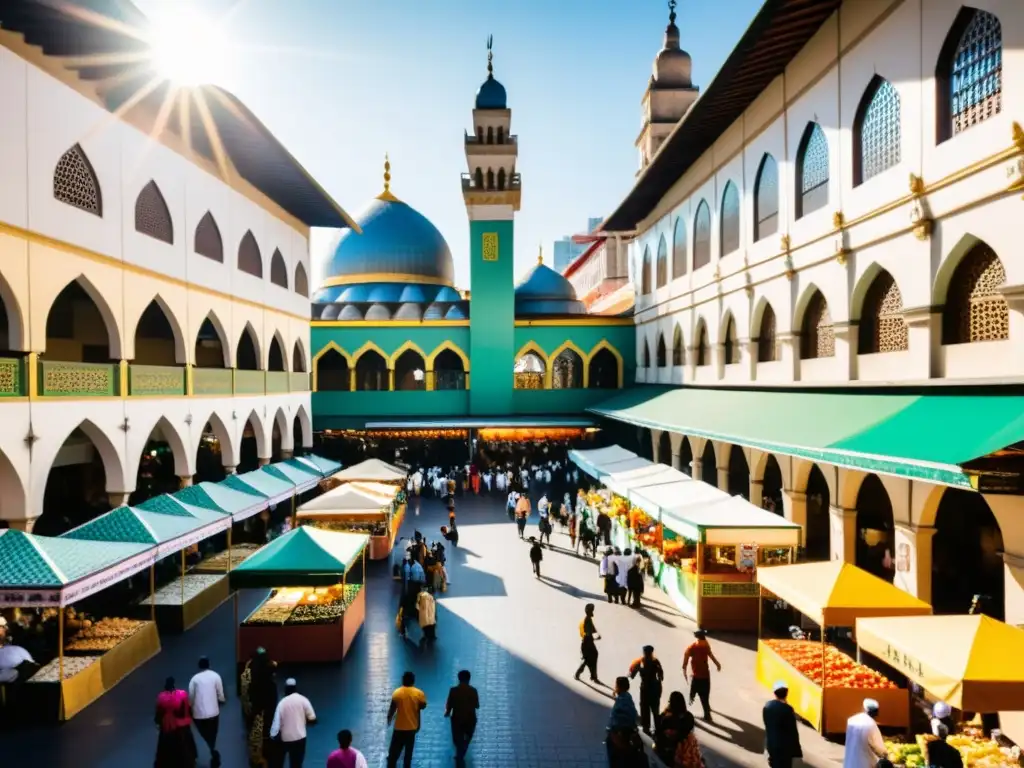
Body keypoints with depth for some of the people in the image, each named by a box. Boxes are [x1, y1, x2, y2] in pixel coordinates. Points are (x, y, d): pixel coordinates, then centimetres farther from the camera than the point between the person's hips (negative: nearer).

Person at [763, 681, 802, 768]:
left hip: (771, 743, 6)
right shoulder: (787, 709, -21)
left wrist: (769, 740, 19)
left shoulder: (767, 706, -2)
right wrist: (796, 749, -5)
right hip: (785, 745, -6)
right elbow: (792, 730, -15)